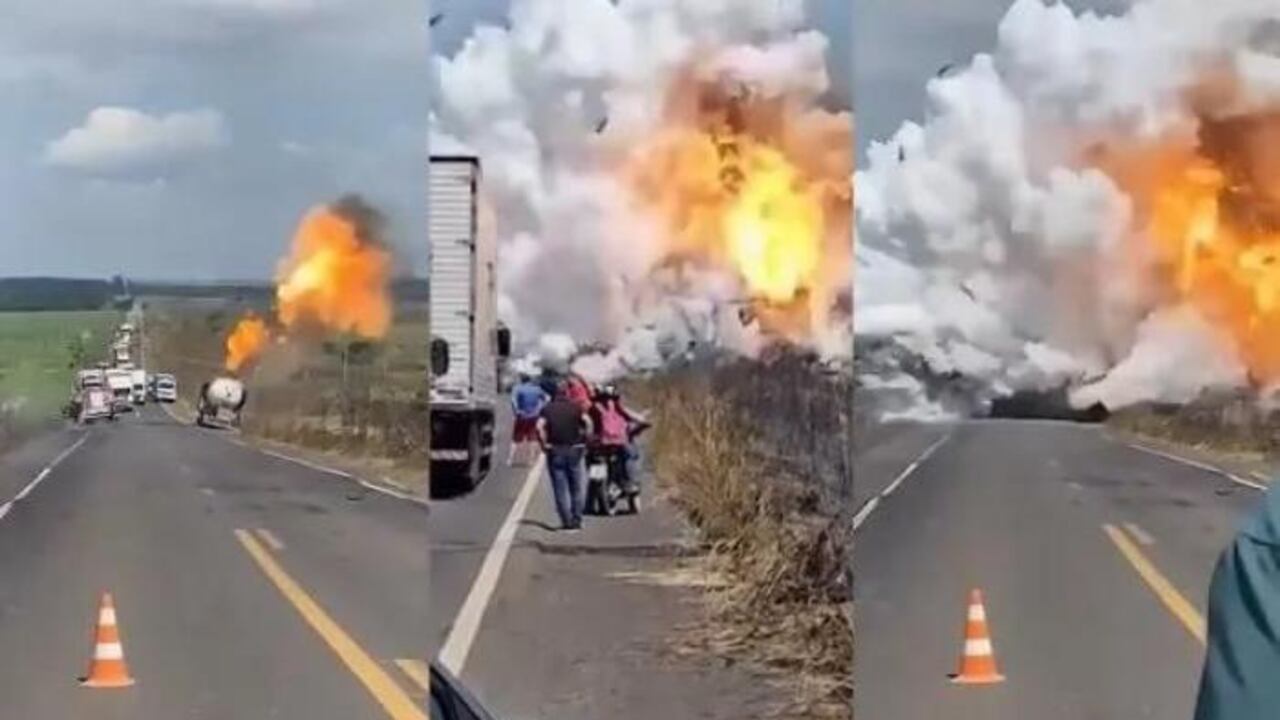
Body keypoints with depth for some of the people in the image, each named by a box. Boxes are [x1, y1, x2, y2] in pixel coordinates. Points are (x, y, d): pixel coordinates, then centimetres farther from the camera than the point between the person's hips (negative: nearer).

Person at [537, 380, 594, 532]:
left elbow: (540, 427, -12)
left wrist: (544, 444, -4)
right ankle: (577, 520, 8)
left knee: (560, 489, 3)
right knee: (576, 488, 10)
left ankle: (567, 522, -1)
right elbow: (588, 423, -12)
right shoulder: (575, 407, 3)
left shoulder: (547, 409, 4)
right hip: (574, 450, 0)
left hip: (555, 452, 0)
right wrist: (585, 441, -4)